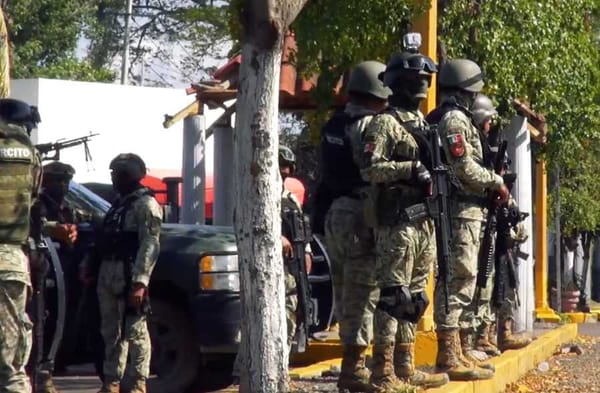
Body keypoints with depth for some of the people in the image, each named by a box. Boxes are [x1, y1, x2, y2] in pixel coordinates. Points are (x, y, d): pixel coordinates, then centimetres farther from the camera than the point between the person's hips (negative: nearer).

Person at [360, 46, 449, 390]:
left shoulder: (423, 123, 20)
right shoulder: (385, 123, -8)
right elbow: (371, 169, -17)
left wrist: (434, 173, 8)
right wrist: (410, 168, -23)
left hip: (424, 219, 9)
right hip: (398, 220, -9)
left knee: (414, 297, 12)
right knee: (394, 296, -10)